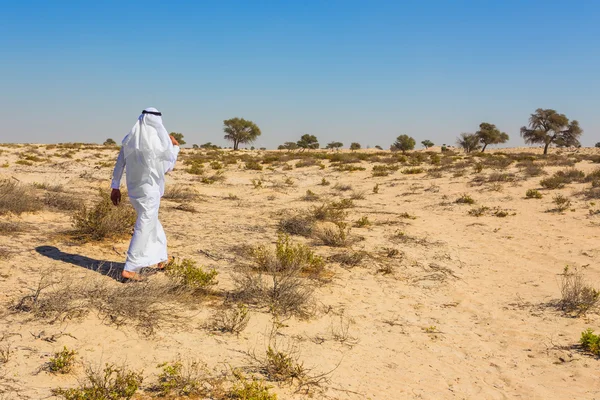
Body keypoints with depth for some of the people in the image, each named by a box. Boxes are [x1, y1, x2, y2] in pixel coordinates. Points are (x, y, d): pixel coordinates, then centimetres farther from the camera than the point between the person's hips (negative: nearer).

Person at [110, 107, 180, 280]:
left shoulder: (129, 138, 3)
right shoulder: (161, 139, -12)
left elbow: (119, 163, 4)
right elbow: (168, 166, -1)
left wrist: (115, 187, 10)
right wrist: (175, 146, 15)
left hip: (134, 188, 7)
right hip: (150, 189, -7)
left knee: (151, 221, 24)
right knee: (144, 228, -2)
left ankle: (160, 257, 36)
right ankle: (130, 268, -6)